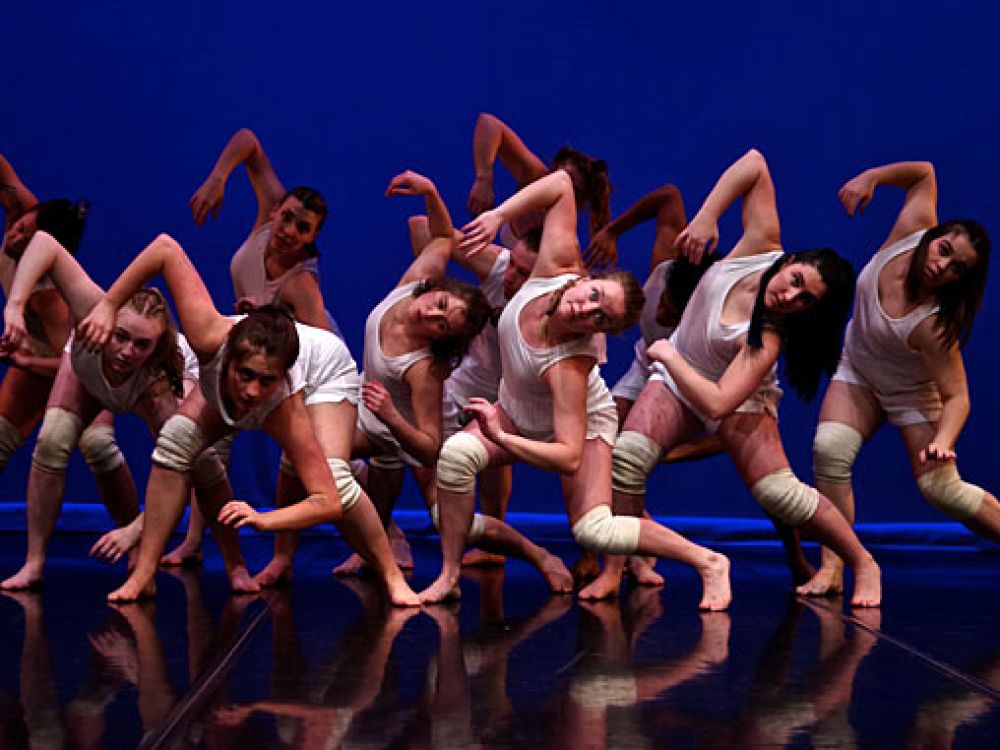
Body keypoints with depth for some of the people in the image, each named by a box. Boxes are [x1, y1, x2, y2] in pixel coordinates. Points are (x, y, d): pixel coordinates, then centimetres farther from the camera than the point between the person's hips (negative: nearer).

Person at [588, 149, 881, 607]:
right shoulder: (761, 246, -21)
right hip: (676, 380, 4)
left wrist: (668, 354, -30)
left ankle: (864, 564, 4)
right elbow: (754, 164, -19)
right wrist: (706, 216, -25)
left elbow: (717, 403, -42)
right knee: (627, 455, -23)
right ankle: (613, 572, -14)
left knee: (779, 493, -20)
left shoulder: (768, 339, -34)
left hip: (737, 399, -4)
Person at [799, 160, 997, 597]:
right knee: (829, 448, -20)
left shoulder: (933, 325, -36)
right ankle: (832, 569, -19)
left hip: (913, 394, -5)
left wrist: (942, 441, -49)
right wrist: (869, 177, -18)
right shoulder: (911, 231, -24)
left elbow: (957, 397, -33)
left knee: (940, 488, -11)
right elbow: (925, 172, -7)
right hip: (858, 373, 5)